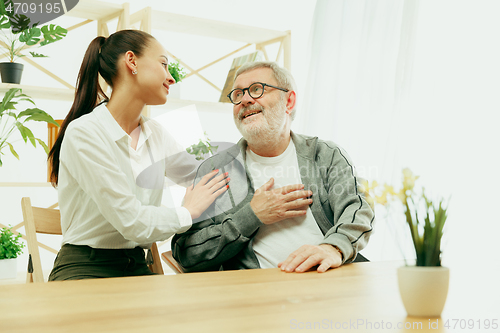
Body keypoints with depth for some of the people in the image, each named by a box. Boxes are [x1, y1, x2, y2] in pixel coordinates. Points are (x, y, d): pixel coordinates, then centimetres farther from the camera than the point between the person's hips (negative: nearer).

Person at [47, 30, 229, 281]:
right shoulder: (84, 133, -15)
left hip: (136, 268, 7)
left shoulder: (155, 134, 9)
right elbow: (131, 221, -19)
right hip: (84, 270, -7)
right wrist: (188, 212, -3)